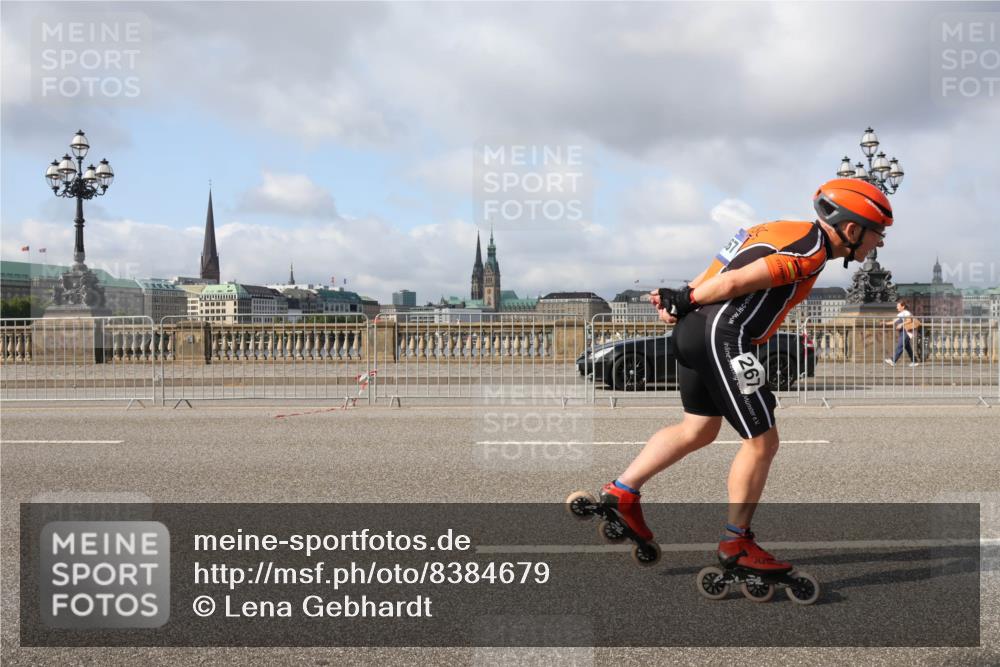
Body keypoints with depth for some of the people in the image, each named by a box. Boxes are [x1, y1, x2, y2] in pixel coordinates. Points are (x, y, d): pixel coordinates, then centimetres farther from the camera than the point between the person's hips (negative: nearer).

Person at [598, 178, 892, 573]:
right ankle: (735, 543, 13)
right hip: (722, 336, -10)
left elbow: (719, 276, 13)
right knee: (762, 443, 2)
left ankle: (622, 491, 26)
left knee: (699, 431, 23)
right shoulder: (812, 250, -11)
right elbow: (736, 282, -16)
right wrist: (686, 301, -5)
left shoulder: (791, 233, 20)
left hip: (693, 332, 10)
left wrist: (681, 300, 5)